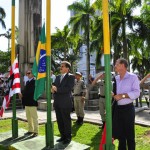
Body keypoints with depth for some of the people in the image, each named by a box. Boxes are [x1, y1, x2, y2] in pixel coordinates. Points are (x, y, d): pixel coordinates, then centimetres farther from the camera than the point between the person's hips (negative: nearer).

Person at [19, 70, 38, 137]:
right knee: (28, 118, 15)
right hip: (27, 102, 9)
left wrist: (23, 95, -16)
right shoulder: (28, 82, 17)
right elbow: (26, 90, 14)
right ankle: (30, 130, 26)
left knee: (34, 117, -1)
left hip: (32, 102, -9)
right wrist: (21, 94, -5)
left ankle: (36, 131, 6)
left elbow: (31, 91, -19)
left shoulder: (35, 81, -10)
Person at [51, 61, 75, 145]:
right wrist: (53, 89, -12)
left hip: (65, 103, -7)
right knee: (59, 121, 13)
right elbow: (54, 86, 12)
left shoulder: (71, 76, -6)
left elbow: (69, 88, -19)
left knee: (66, 121, 4)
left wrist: (57, 89, -18)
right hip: (57, 102, 7)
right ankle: (63, 136, 28)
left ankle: (68, 138, 19)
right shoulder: (58, 77, 16)